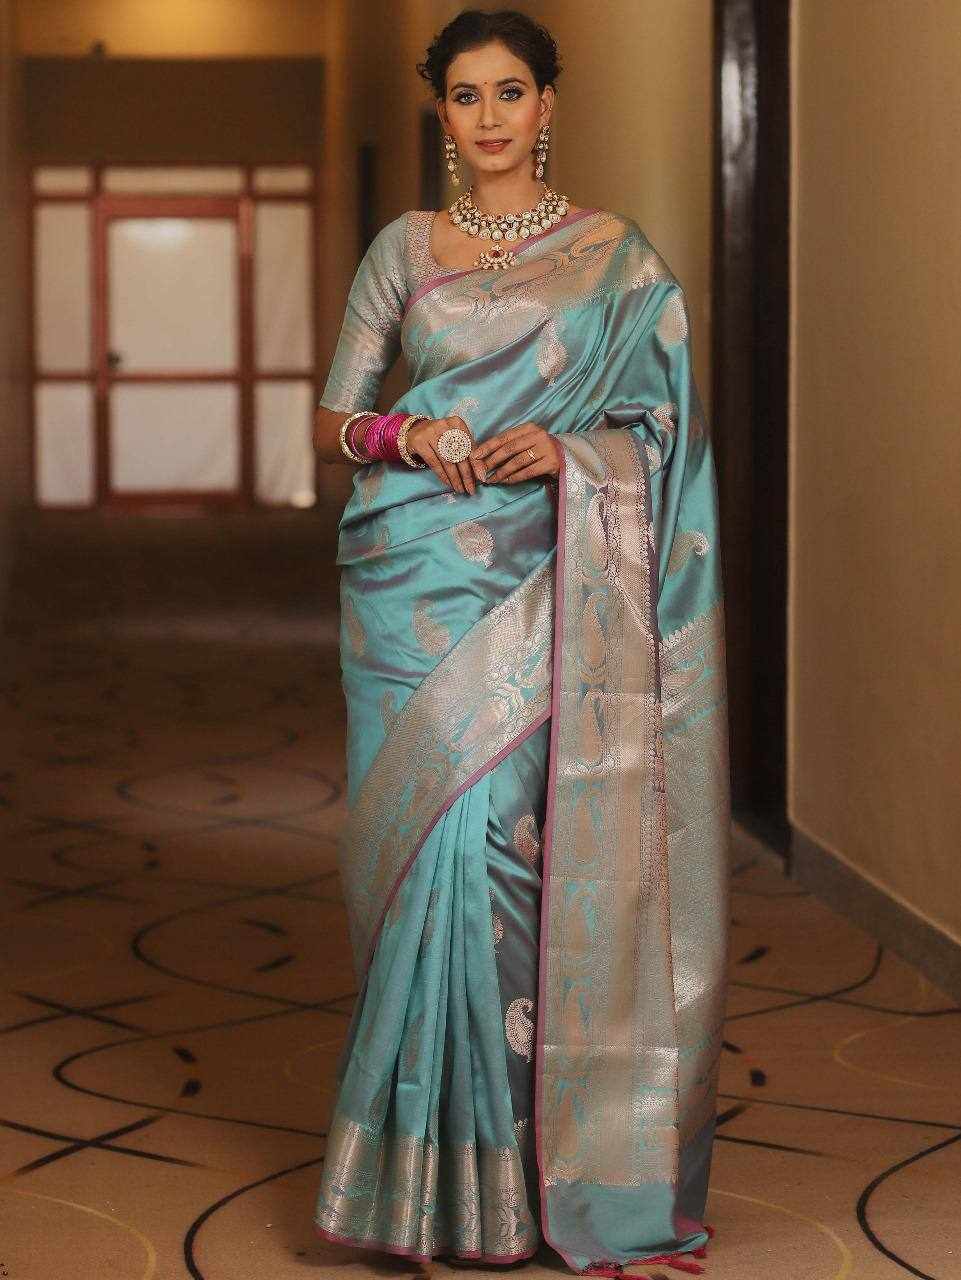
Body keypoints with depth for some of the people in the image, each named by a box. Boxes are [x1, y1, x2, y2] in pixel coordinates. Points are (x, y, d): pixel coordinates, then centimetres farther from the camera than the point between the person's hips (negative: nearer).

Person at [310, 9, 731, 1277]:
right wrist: (406, 435, -11)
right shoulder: (404, 248, 10)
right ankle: (442, 1168, 6)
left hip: (551, 598, -1)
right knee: (435, 851, -3)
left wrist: (566, 452, -13)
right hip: (421, 589, 1)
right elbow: (332, 420, 10)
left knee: (540, 853, -5)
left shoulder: (620, 256, 7)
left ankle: (557, 1159, 5)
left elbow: (666, 434, 6)